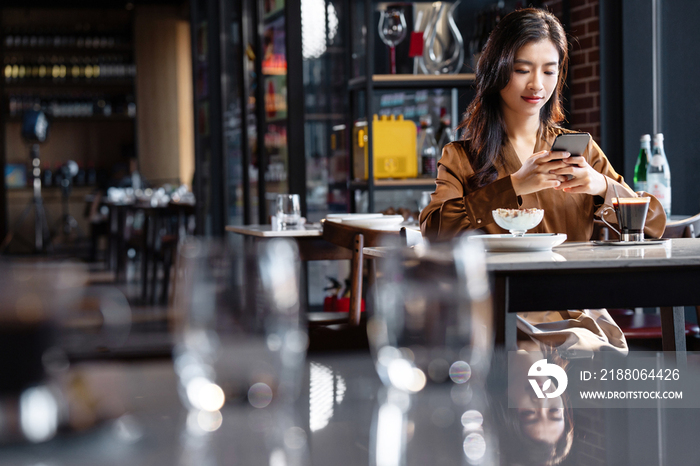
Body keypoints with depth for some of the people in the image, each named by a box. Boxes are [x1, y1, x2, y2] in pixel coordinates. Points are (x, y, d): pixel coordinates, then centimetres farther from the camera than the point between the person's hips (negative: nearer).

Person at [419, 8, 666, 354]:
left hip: (578, 307, 3)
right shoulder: (461, 157, 11)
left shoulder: (580, 149, 20)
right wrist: (513, 187, -16)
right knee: (580, 348, -34)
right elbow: (433, 229, -9)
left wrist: (602, 187, -8)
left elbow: (654, 225, 12)